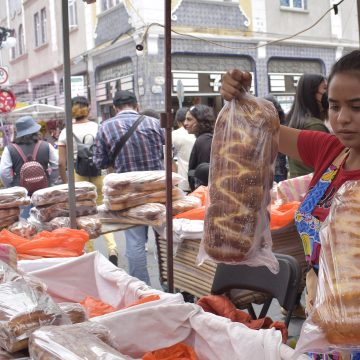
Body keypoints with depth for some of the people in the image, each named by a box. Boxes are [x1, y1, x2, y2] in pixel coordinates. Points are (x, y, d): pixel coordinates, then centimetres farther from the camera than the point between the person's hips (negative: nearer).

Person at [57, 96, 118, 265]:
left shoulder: (66, 132, -2)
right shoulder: (99, 128, -2)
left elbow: (61, 163, -3)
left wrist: (65, 182, 8)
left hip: (77, 176, 0)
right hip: (99, 174, 0)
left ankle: (90, 253, 19)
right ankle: (112, 248, -8)